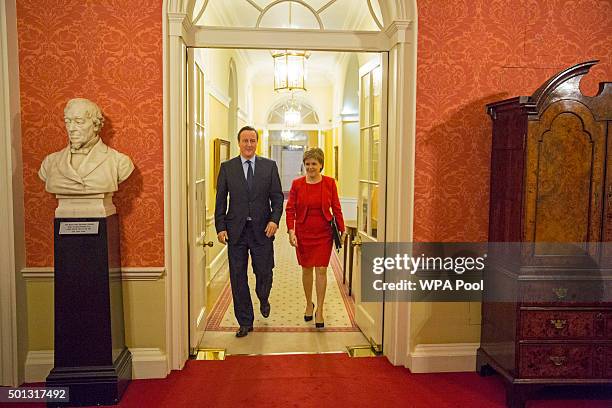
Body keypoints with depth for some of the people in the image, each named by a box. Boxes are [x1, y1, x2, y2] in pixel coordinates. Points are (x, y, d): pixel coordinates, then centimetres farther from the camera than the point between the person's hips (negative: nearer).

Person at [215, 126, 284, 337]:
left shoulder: (269, 166, 4)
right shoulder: (227, 167, 5)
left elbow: (277, 197, 3)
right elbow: (220, 200, 5)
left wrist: (274, 220, -12)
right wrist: (220, 227, -3)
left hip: (262, 229, 0)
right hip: (236, 230, 1)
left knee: (264, 272, 7)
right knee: (238, 277, 5)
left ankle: (263, 300, 42)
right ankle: (245, 322, 20)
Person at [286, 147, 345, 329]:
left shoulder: (329, 183, -3)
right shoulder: (297, 184, -3)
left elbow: (336, 208, 2)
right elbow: (290, 209, -2)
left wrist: (342, 230, 0)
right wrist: (291, 230, -13)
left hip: (323, 233, -1)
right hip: (303, 233, 1)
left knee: (321, 270, -3)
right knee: (306, 269, 12)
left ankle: (319, 310, 10)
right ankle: (309, 304, 32)